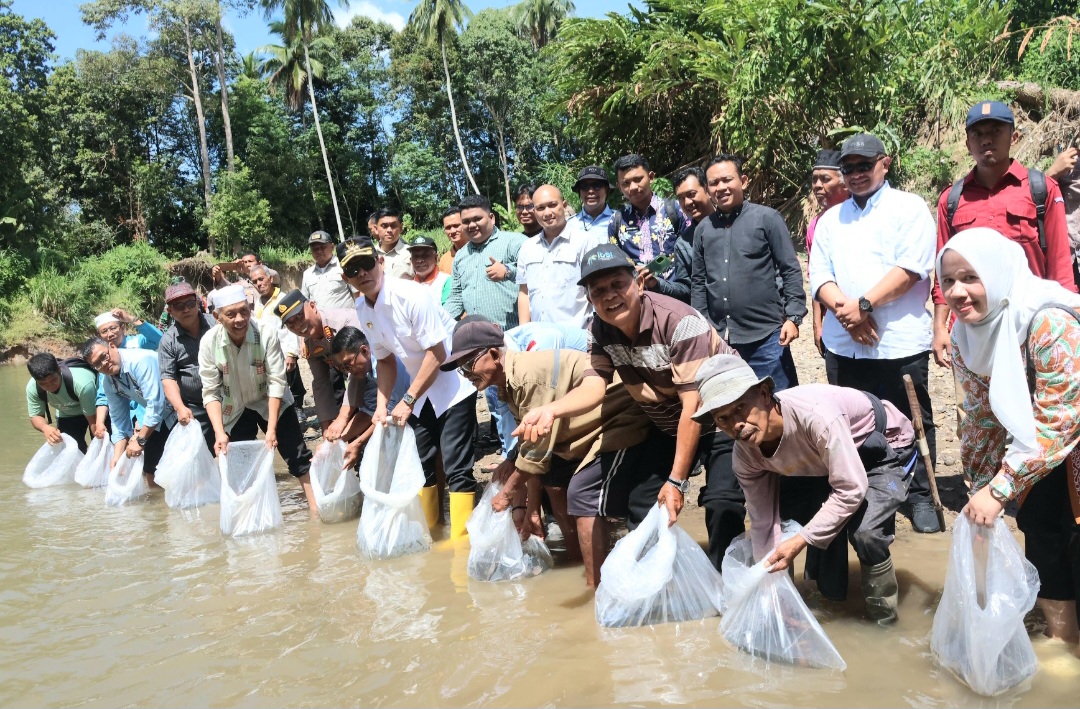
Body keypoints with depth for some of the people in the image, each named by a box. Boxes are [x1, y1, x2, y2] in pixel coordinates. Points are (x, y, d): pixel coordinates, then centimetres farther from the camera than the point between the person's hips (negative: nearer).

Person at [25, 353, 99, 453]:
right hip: (67, 415, 4)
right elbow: (35, 416, -14)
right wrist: (45, 427, -38)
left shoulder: (82, 384, -41)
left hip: (96, 410, -4)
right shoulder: (32, 388, -27)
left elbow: (93, 419, -33)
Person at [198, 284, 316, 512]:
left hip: (270, 403, -1)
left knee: (299, 458, -5)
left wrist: (271, 429, -27)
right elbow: (211, 392, -16)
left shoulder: (267, 334, -26)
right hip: (235, 410, 2)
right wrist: (219, 433, -25)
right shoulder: (209, 343, -20)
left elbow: (276, 382, -24)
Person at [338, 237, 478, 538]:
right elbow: (385, 360, 10)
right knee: (422, 464, 12)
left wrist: (408, 400, -21)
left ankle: (460, 538, 0)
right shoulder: (362, 309, -1)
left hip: (453, 385, -7)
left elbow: (437, 353, -23)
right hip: (421, 389, 7)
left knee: (456, 467, -10)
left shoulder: (410, 295, -23)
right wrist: (382, 405, -1)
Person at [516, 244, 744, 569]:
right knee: (640, 503, 7)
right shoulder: (600, 331, -9)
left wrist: (676, 481, -27)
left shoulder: (679, 321, -29)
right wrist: (550, 410, -41)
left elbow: (694, 403, -28)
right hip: (668, 428, 7)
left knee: (723, 503, -24)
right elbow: (594, 387, -18)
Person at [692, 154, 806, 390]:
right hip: (719, 339, 4)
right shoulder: (703, 228, 10)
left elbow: (791, 271, -4)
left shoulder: (767, 218, -3)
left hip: (765, 336, -4)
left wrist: (793, 317, -11)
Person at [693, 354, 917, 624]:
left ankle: (884, 619, 0)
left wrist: (800, 540, -34)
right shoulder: (745, 456, -21)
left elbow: (851, 490, -35)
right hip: (829, 458, 6)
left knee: (865, 531, -25)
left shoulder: (815, 415, -44)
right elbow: (763, 522, -10)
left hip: (888, 446, -6)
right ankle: (831, 608, 25)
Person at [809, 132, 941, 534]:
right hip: (843, 345, 4)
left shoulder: (908, 208, 3)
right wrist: (843, 309, -13)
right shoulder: (830, 220, 17)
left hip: (899, 343, -4)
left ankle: (919, 497, 17)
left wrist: (864, 304, -15)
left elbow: (912, 267, -11)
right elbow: (820, 276, 6)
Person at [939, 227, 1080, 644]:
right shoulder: (965, 335, -9)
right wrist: (980, 487, 5)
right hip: (1038, 446, 6)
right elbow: (982, 417, 2)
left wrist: (999, 490, -28)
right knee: (1039, 529, 6)